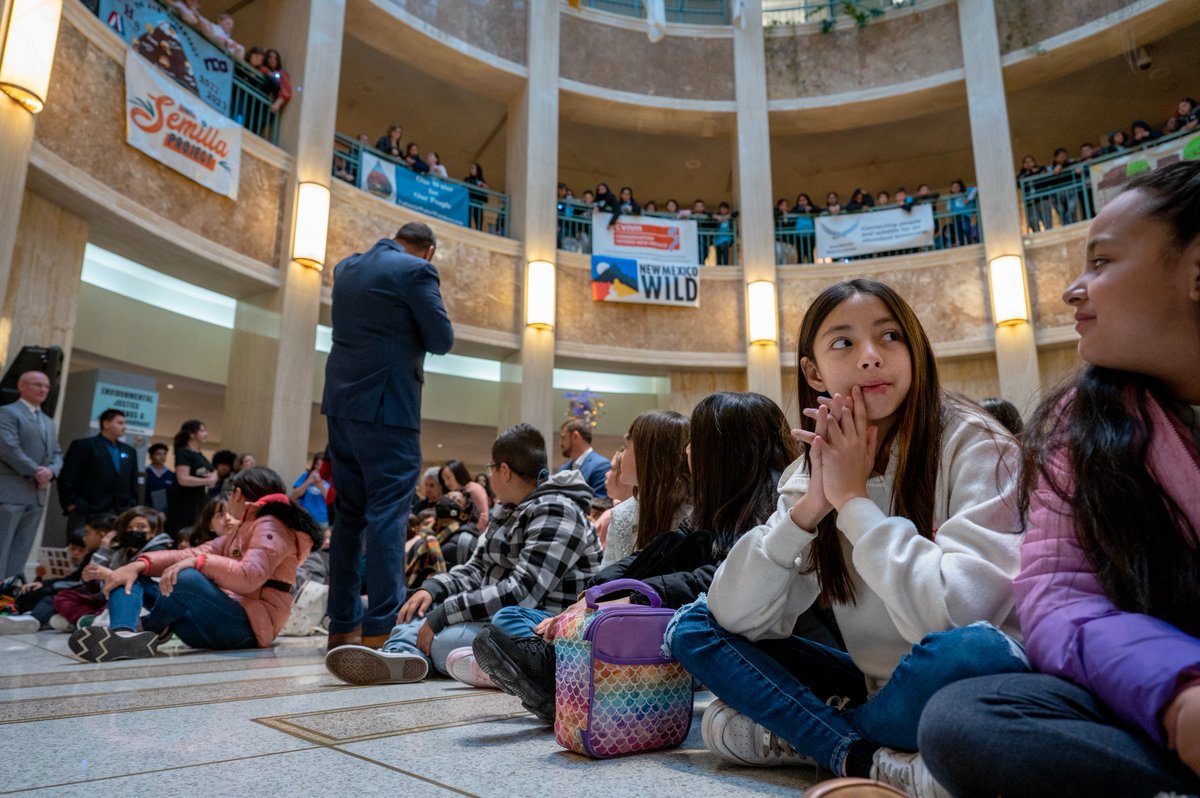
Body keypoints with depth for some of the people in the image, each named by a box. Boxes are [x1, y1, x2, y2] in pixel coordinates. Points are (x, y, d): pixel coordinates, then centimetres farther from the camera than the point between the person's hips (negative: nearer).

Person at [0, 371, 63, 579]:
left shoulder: (48, 422, 22)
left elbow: (57, 454, 17)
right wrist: (35, 472, -14)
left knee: (21, 549, 8)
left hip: (38, 493, 7)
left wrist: (51, 470, -4)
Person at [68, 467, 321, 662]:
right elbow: (192, 555, 11)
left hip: (247, 628, -10)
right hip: (222, 621, 10)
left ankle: (147, 629, -2)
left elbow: (249, 577, -25)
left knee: (186, 578, -36)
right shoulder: (243, 531, 24)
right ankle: (123, 634, -27)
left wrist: (199, 562, -29)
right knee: (131, 576, 8)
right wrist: (141, 563, -3)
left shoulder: (270, 527, -7)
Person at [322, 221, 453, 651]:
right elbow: (442, 340, -6)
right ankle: (381, 627, -8)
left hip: (341, 401, 7)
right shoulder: (417, 271, -7)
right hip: (386, 405, -7)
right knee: (388, 512, -6)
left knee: (349, 514, 11)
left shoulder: (346, 267, 16)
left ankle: (343, 625, 16)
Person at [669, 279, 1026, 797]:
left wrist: (854, 499, -21)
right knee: (694, 627, -4)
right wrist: (809, 507, -21)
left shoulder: (975, 446, -15)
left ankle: (790, 734, -11)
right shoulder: (811, 471, -3)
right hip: (876, 685, 4)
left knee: (970, 650, -37)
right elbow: (737, 618, -10)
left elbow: (956, 612, -29)